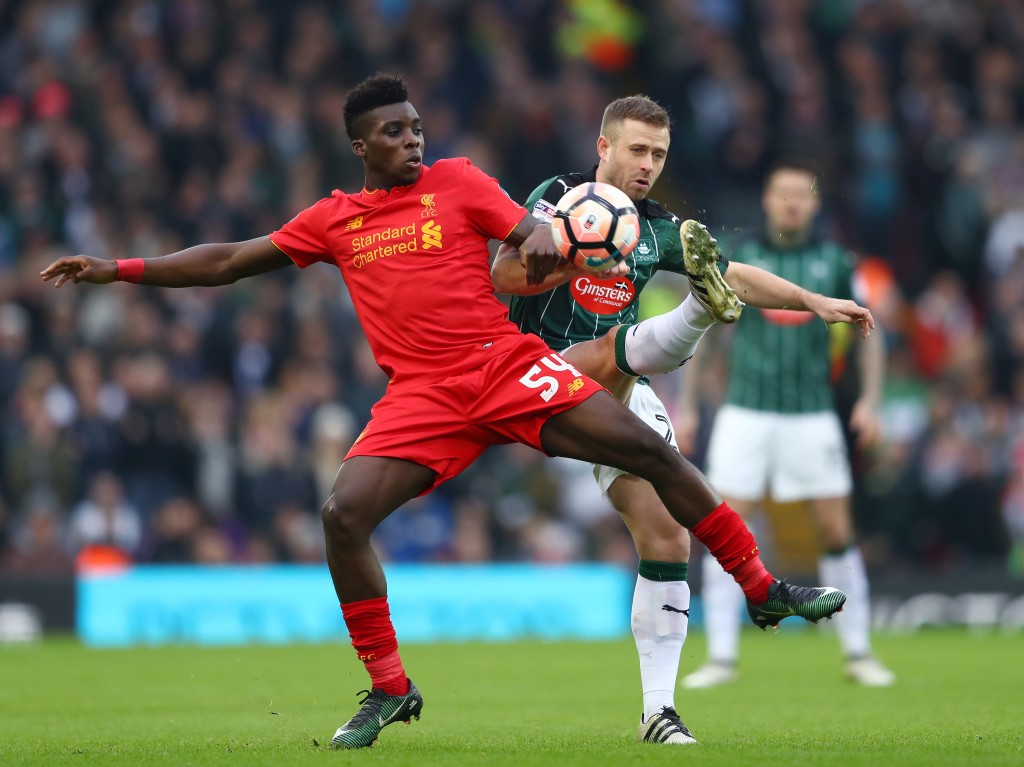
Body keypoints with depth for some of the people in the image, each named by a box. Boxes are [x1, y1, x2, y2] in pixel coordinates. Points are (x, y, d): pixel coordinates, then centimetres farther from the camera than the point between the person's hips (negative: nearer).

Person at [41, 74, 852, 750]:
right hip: (422, 393, 2)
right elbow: (230, 260, 16)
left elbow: (534, 231, -2)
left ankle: (764, 589, 3)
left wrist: (541, 240, -28)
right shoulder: (333, 220, 11)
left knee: (651, 451, -11)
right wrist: (118, 270, 12)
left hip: (509, 365, -2)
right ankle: (389, 690, -3)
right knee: (343, 515, -17)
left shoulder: (457, 181, 5)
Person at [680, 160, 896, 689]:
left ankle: (858, 653, 11)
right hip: (745, 413, 0)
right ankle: (721, 658, 0)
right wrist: (687, 407, 5)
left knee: (837, 535, 0)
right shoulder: (736, 260, 3)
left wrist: (869, 400, 1)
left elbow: (869, 334, 12)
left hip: (811, 417, 0)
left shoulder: (835, 263, 5)